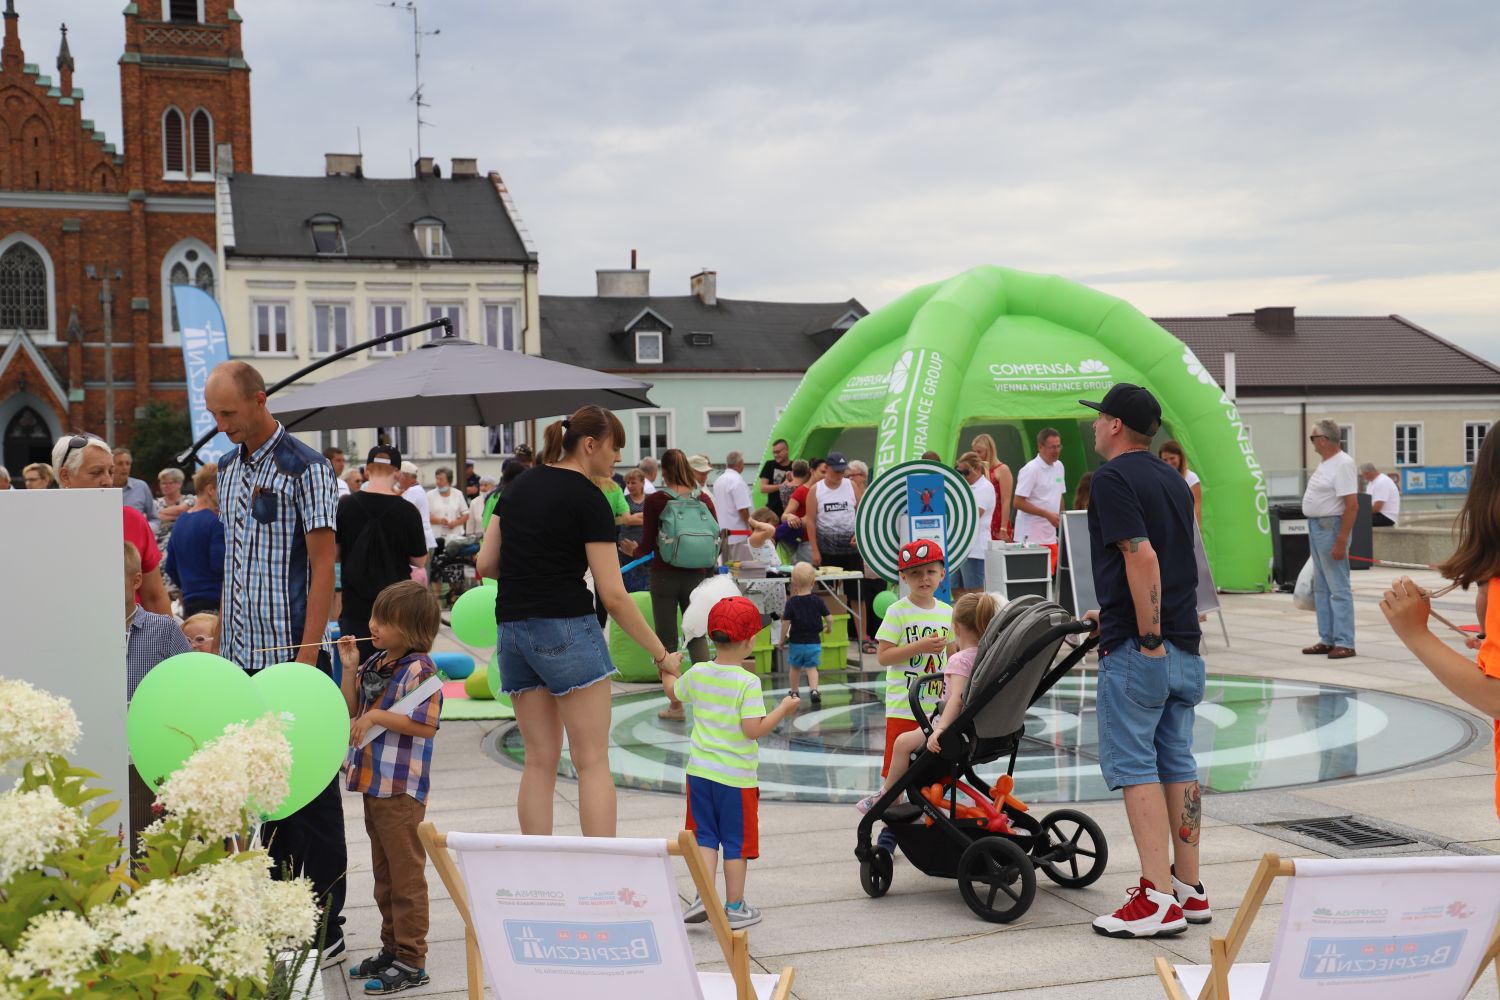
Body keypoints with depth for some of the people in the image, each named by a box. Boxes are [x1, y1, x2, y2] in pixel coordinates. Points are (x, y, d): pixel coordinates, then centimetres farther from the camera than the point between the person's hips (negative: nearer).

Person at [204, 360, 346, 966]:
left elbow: (323, 565, -12)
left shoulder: (304, 468, -8)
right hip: (244, 657, 7)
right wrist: (220, 643, 13)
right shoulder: (227, 468, 13)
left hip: (291, 654, -7)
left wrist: (307, 657, -17)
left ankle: (325, 929, 8)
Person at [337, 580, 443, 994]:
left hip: (402, 789, -9)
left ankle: (411, 961, 6)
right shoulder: (375, 663, 9)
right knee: (384, 874, 18)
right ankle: (392, 949, 29)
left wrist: (377, 717, -20)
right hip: (373, 783, 9)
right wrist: (350, 669, 3)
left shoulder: (419, 670, -16)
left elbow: (427, 725, -22)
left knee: (406, 874, -1)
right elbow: (351, 710, 15)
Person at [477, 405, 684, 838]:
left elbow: (486, 563, 12)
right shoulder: (589, 499, -8)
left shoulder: (519, 484, 12)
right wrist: (661, 654, -5)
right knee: (593, 761, -2)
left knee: (540, 761, 10)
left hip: (512, 627, 7)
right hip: (565, 628, -7)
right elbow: (613, 595, -11)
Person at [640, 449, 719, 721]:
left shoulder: (655, 501, -9)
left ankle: (675, 704, 10)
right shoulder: (703, 499, -1)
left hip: (664, 575, -3)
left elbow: (647, 546, -7)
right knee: (698, 635, 12)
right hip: (696, 576, 3)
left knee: (667, 639, 7)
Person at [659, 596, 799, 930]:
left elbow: (674, 692, 21)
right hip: (736, 776, -4)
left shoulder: (697, 673, 0)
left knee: (705, 836, 14)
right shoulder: (748, 682, -17)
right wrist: (783, 709, -9)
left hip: (700, 771, 4)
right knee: (736, 842, 8)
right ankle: (734, 908, 16)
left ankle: (704, 897, 2)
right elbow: (753, 729, -21)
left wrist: (667, 670, 41)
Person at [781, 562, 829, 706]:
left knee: (794, 667, 18)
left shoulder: (791, 602, -11)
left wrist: (782, 638, 2)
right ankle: (814, 690, -14)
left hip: (796, 642, 0)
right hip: (813, 641, 0)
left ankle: (794, 692, 28)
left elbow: (785, 622, -11)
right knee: (812, 667, 7)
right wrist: (828, 627, 19)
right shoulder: (818, 601, -8)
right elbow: (828, 618, -3)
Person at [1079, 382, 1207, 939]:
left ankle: (1159, 899, -7)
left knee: (1133, 766, -5)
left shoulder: (1113, 478, -10)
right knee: (1177, 764, 12)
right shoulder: (1173, 480, 16)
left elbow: (1142, 558, -21)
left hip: (1137, 648, -8)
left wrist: (1149, 638, -19)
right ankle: (1189, 889, 17)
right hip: (1184, 647, 8)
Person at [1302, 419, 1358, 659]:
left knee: (1338, 588, -7)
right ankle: (1327, 640, 20)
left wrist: (1341, 541, -25)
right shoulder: (1325, 463, 13)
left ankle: (1344, 643, -5)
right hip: (1316, 526, 10)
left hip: (1330, 526, -10)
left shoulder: (1342, 464, -16)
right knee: (1321, 588, 14)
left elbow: (1352, 506, -21)